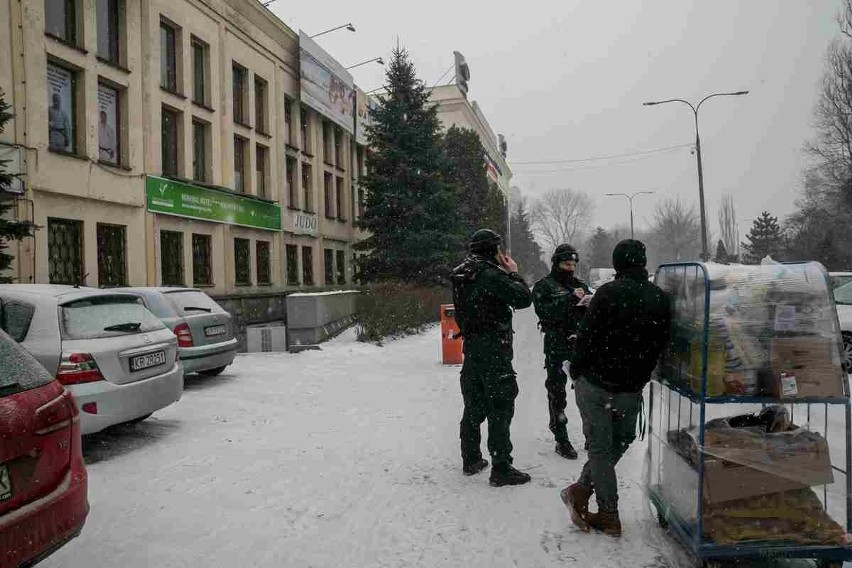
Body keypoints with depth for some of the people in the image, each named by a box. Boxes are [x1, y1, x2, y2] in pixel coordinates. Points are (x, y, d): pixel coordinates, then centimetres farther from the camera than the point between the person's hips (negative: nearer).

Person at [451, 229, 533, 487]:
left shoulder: (463, 274, 9)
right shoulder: (490, 274, -18)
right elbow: (523, 298, -16)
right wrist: (514, 273, -4)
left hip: (471, 346, 9)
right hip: (494, 349, -9)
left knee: (474, 405, 17)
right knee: (500, 408, -1)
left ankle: (471, 459, 28)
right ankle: (501, 468, 3)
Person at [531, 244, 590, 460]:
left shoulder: (580, 285, 16)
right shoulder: (543, 286, 0)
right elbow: (545, 312, -16)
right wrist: (569, 299, -22)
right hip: (557, 348, -4)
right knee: (557, 394, 0)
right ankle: (561, 440, 9)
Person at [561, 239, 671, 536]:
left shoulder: (608, 292, -12)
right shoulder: (660, 299, 2)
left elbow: (587, 335, -12)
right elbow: (660, 345, 7)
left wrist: (576, 370, 1)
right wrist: (640, 378, 16)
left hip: (595, 385, -3)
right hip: (631, 390, 4)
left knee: (600, 447, 6)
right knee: (618, 443, 21)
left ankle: (609, 515, 11)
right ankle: (581, 492, 21)